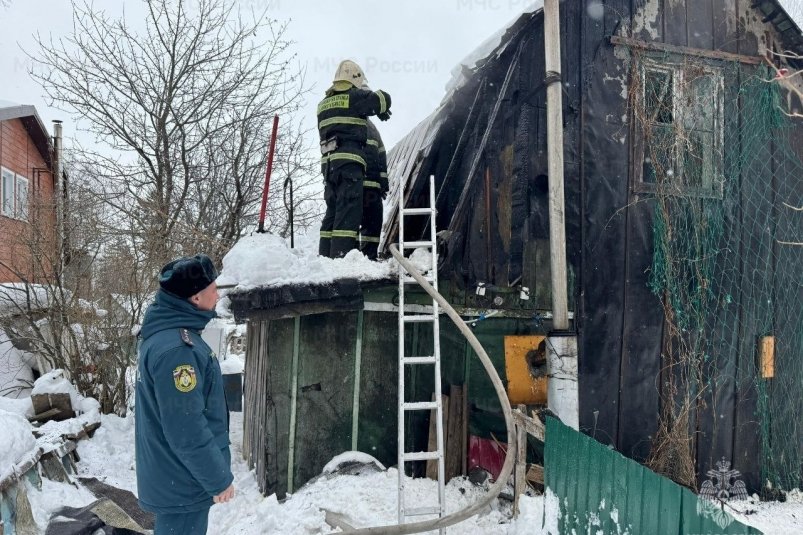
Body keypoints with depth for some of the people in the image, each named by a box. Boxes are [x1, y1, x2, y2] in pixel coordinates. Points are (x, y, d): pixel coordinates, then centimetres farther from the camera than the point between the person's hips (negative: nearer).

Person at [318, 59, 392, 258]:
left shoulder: (324, 104, 21)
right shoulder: (355, 96, 1)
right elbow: (384, 98, 5)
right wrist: (381, 111, 24)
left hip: (328, 161, 7)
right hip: (349, 160, -7)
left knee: (333, 209, 10)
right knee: (349, 210, -10)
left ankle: (325, 255, 8)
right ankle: (341, 256, -19)